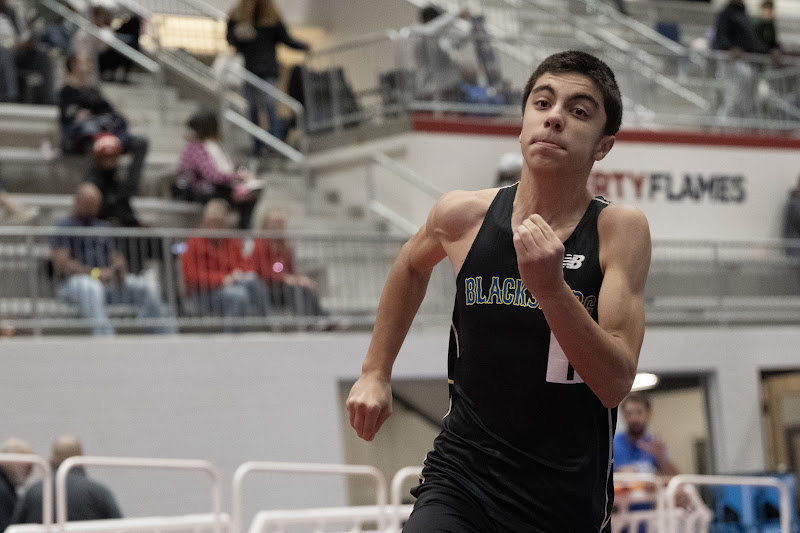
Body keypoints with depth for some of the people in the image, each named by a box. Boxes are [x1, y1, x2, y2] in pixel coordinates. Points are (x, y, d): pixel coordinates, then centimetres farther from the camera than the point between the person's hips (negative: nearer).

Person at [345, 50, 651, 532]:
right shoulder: (463, 214, -2)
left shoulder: (620, 229, -9)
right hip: (460, 482, 1)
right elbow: (412, 265, 23)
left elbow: (616, 384, -17)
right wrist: (375, 373, 22)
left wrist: (550, 287, -29)